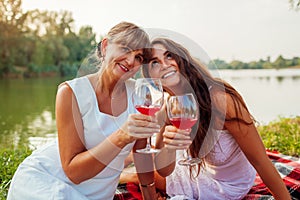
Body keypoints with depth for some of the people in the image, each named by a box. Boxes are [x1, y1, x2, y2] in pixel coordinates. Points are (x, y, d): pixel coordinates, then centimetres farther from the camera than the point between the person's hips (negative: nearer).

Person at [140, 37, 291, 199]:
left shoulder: (220, 99, -35)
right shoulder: (165, 109, -17)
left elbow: (261, 161, -27)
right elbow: (165, 170, -17)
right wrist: (163, 143, -38)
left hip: (229, 186, -4)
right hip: (199, 170, 4)